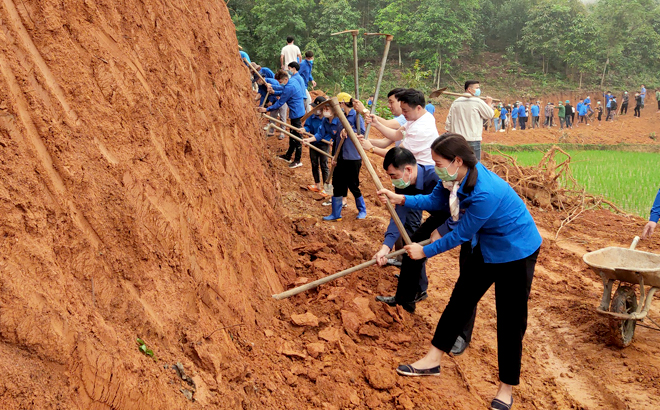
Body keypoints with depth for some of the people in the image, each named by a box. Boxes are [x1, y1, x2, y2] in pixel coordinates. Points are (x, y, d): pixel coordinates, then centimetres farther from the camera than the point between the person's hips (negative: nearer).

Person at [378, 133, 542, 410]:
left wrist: (425, 251, -12)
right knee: (460, 299, 12)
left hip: (516, 251, -8)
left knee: (510, 319, 2)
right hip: (485, 247, 9)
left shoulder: (485, 193, -37)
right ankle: (433, 360, 24)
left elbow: (461, 235, -25)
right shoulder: (454, 176, -13)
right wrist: (401, 199, -7)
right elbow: (435, 201, 4)